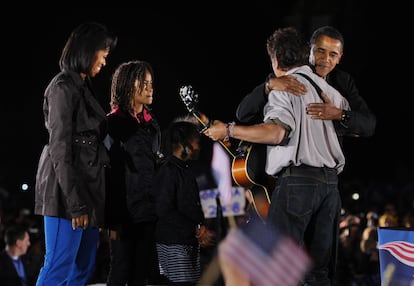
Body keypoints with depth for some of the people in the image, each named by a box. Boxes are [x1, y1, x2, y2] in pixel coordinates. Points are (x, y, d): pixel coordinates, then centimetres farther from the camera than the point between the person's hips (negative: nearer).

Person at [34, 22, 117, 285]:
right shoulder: (64, 87, -7)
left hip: (88, 187, 9)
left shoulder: (85, 88, 21)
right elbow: (59, 148, -13)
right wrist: (76, 202, -19)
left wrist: (88, 201, 13)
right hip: (68, 187, -9)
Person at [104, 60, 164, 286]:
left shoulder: (152, 125, 16)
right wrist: (113, 219, -15)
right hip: (125, 213, -6)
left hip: (149, 211, 6)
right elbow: (109, 173, -8)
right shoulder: (114, 123, -3)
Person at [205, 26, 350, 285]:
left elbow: (276, 131, -21)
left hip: (297, 179, -7)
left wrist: (228, 130, -15)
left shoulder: (284, 88, -5)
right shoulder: (328, 89, 17)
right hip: (331, 181, 7)